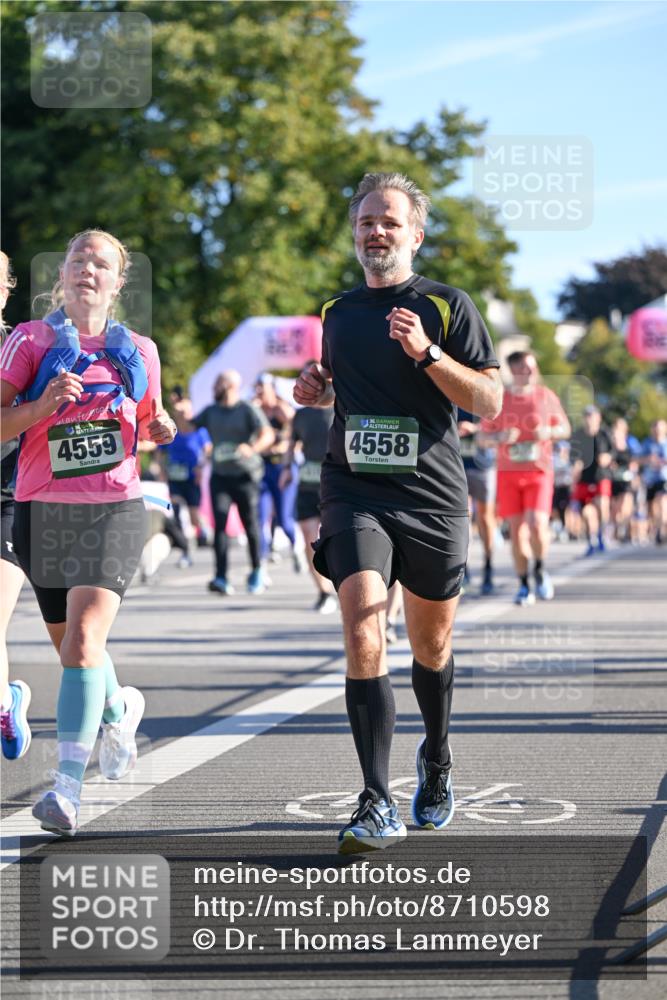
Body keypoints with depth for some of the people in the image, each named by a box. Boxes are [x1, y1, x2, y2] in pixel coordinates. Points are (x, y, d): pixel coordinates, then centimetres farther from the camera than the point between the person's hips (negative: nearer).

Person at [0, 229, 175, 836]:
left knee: (83, 642, -17)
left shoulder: (138, 351, 10)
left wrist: (161, 428, 2)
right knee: (73, 644, 12)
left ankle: (68, 786, -20)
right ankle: (119, 708, 46)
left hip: (114, 511, -1)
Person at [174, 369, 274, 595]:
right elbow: (186, 428, 14)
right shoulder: (211, 412, 14)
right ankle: (221, 578, -17)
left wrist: (252, 448, -31)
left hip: (245, 475, -4)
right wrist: (179, 414, -7)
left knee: (250, 524, 3)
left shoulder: (248, 410, -3)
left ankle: (257, 571, 22)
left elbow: (267, 434, -13)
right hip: (220, 475, 4)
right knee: (220, 523, -10)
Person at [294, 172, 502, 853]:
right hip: (354, 494, 1)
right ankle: (378, 806, -20)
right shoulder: (338, 313, 13)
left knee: (431, 646, 13)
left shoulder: (446, 306, 1)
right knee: (363, 636, -18)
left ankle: (435, 757, 42)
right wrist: (317, 390, 8)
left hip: (432, 496, -1)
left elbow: (490, 400, -5)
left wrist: (427, 352, -18)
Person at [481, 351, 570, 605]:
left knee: (537, 525, -17)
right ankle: (524, 585, 13)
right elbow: (484, 436, 8)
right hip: (508, 472, 1)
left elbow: (565, 428, 11)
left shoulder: (546, 397, 3)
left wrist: (549, 432, -11)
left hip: (539, 472, -1)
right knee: (517, 530, 0)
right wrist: (500, 437, -13)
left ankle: (540, 570, 10)